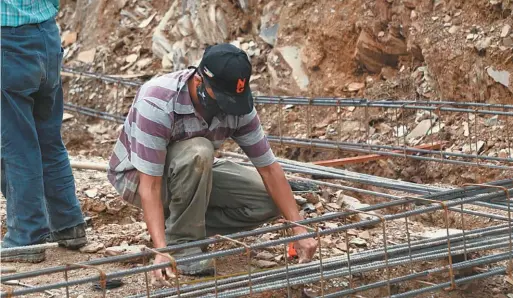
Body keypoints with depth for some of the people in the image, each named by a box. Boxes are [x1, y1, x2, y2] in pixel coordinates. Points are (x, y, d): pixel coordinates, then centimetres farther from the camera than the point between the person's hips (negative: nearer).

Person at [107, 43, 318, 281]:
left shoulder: (236, 104, -19)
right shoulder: (157, 103, -35)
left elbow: (269, 168, -14)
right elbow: (150, 184, -37)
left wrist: (299, 230, -19)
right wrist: (162, 250, -46)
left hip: (192, 172, 6)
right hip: (136, 176, -5)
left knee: (268, 202, -11)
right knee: (197, 152, -37)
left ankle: (178, 224, 2)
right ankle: (181, 242, -18)